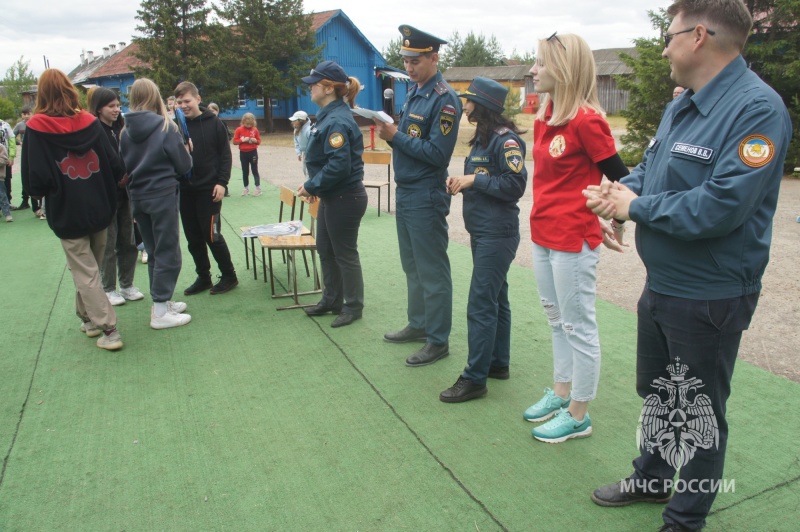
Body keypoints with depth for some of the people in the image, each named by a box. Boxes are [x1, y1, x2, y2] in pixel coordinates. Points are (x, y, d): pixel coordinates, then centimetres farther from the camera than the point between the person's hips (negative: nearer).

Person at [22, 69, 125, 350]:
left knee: (85, 272, 3)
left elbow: (34, 180, -12)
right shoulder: (90, 121, -2)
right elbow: (115, 166, -2)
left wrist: (43, 191, 10)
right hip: (99, 209, 4)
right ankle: (88, 317, 33)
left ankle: (108, 329, 1)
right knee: (90, 267, 20)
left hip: (67, 213, -3)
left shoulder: (36, 128, -10)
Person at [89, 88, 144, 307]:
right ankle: (109, 289, 16)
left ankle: (127, 285, 24)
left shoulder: (121, 128, 9)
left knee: (128, 241, 11)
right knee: (108, 244, 3)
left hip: (125, 194, 6)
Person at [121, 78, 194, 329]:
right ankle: (160, 312, 2)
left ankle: (162, 301, 26)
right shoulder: (166, 127, -11)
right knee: (168, 253, 1)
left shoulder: (126, 131, 2)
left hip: (138, 197, 6)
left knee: (154, 252, 16)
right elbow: (184, 165, -8)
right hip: (163, 196, -5)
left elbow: (123, 166, 8)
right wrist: (185, 151, 12)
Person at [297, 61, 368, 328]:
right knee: (325, 250, 19)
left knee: (345, 254, 4)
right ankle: (331, 300, 34)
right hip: (331, 196, 10)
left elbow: (339, 165, -28)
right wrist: (313, 185, 6)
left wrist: (311, 186, -18)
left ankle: (353, 306, 20)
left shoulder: (338, 121, -22)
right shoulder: (328, 116, 9)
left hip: (345, 198, -10)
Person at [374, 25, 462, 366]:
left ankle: (438, 341, 12)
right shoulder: (413, 92, 12)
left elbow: (437, 153, -20)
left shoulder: (445, 99, -15)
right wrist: (390, 133, -4)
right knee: (412, 266, 18)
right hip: (404, 192, 9)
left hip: (426, 197, -9)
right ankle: (418, 325, 33)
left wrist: (396, 136, -19)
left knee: (432, 271, 0)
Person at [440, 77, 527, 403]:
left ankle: (475, 378, 2)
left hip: (497, 234, -10)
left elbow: (514, 185, -20)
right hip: (482, 231, 10)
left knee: (480, 306, -7)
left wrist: (474, 180, -17)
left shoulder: (506, 139, -15)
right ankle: (498, 363, 29)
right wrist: (463, 184, 1)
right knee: (495, 299, 17)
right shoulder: (482, 138, 14)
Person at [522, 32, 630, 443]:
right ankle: (560, 393, 37)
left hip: (573, 241, -9)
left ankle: (578, 416, 20)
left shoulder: (586, 120, -16)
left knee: (578, 327, 5)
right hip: (542, 235, 9)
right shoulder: (543, 118, 8)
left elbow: (618, 175, -11)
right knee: (557, 321, 20)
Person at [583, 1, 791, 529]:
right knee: (657, 392, 24)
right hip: (661, 284, 9)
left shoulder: (758, 109, -22)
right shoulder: (681, 105, 7)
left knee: (700, 411, 10)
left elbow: (721, 206, -31)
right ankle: (652, 478, 47)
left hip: (710, 297, -9)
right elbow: (650, 168, 14)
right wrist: (619, 189, -8)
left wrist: (636, 206, -19)